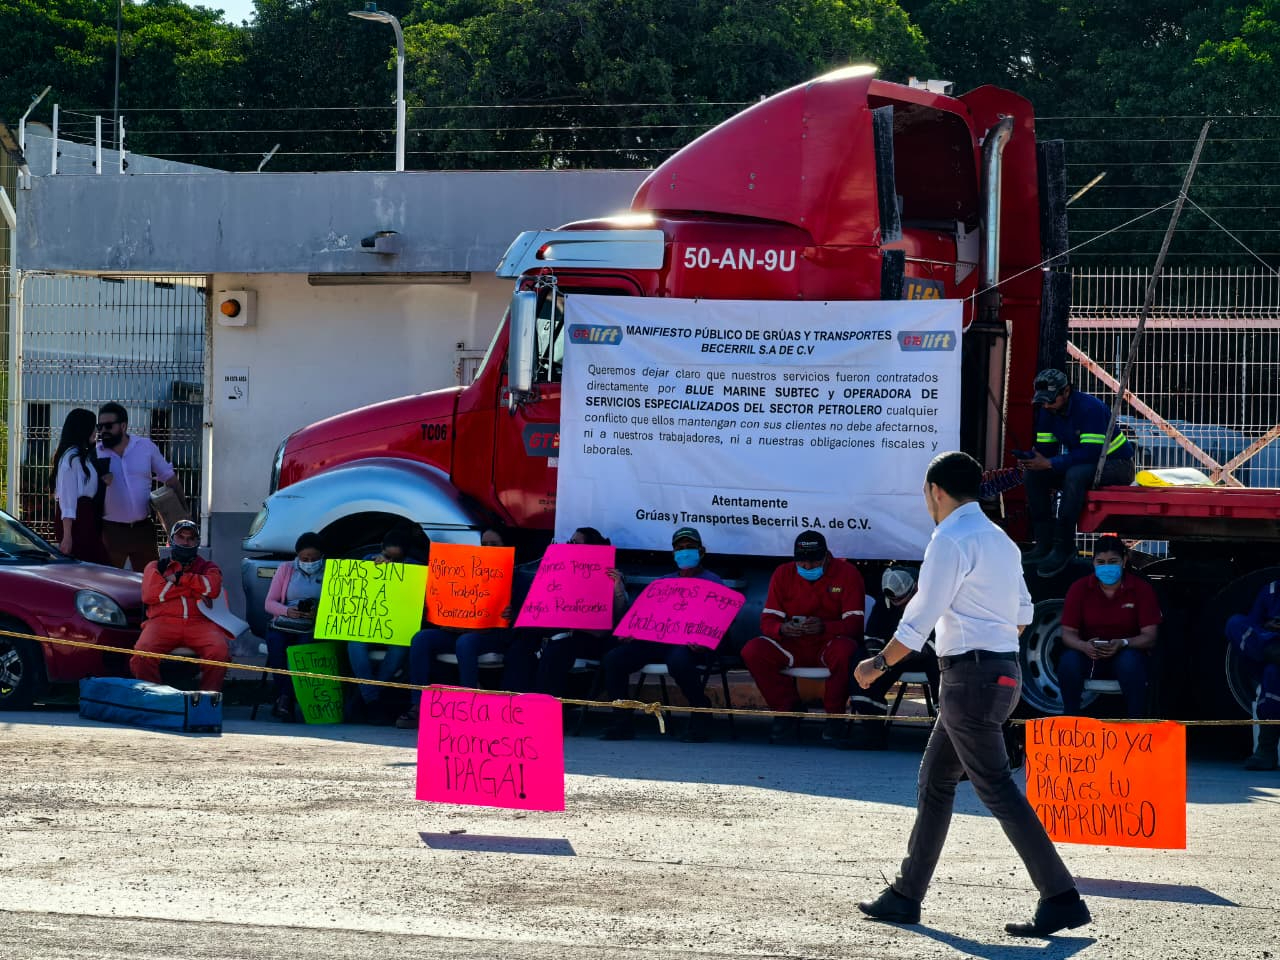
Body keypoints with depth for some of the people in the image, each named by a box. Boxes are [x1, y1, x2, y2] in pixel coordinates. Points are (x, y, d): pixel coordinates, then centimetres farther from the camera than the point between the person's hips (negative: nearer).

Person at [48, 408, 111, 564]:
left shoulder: (83, 456, 18)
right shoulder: (72, 458, -12)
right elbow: (67, 498, -17)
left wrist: (102, 482, 9)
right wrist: (67, 535, -21)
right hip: (76, 520, -10)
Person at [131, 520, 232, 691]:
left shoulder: (207, 567, 29)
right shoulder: (156, 566, 27)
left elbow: (213, 587, 3)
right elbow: (149, 594, 5)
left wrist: (179, 578, 5)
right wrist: (192, 589, 5)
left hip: (200, 622, 0)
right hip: (163, 621, 0)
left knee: (220, 652, -34)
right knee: (143, 653, -34)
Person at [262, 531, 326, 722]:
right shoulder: (286, 569, 14)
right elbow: (269, 603, 9)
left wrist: (319, 613, -20)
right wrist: (287, 611, -13)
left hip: (313, 629, -1)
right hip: (283, 626, 1)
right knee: (276, 645, -31)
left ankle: (284, 700, -30)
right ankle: (285, 701, -28)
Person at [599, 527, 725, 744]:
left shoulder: (712, 583, 9)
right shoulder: (662, 583, 28)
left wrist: (704, 642, -24)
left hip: (692, 644, -6)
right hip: (658, 640, 6)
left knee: (677, 660, -42)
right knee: (613, 658, -17)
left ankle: (701, 716, -19)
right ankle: (622, 722, -11)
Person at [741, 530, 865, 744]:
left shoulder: (847, 574, -4)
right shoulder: (783, 574, 5)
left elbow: (855, 623, -14)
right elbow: (768, 619, 0)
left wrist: (824, 627, -33)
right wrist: (782, 628, -26)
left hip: (830, 644, -3)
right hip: (793, 647, 3)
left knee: (845, 651, -39)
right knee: (752, 651, -22)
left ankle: (834, 715, -16)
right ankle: (787, 709, -8)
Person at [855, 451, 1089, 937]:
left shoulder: (951, 539, -14)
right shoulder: (999, 539, 15)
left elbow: (920, 618, -15)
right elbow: (1021, 614, 20)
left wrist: (880, 663, -4)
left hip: (970, 674, -10)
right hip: (1002, 668, 10)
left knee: (997, 789, -9)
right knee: (934, 781, 16)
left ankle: (1061, 899, -12)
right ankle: (906, 895, 21)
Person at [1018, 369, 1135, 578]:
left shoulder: (1089, 408, -25)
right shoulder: (1047, 411, 0)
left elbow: (1092, 451, -32)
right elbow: (1045, 448, 2)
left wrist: (1050, 463, -36)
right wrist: (1029, 460, -23)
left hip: (1116, 465, -8)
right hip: (1082, 464, 8)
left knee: (1075, 474, -38)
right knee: (1033, 475, -11)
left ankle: (1063, 548, -32)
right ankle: (1044, 544, -10)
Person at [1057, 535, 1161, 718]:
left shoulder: (1141, 589, -5)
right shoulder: (1080, 589, -1)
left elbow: (1149, 636, -9)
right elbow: (1068, 632, -4)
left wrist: (1122, 644, -30)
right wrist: (1084, 646, -28)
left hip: (1127, 652, -1)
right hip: (1089, 655, 1)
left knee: (1130, 662, -37)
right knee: (1068, 661, -32)